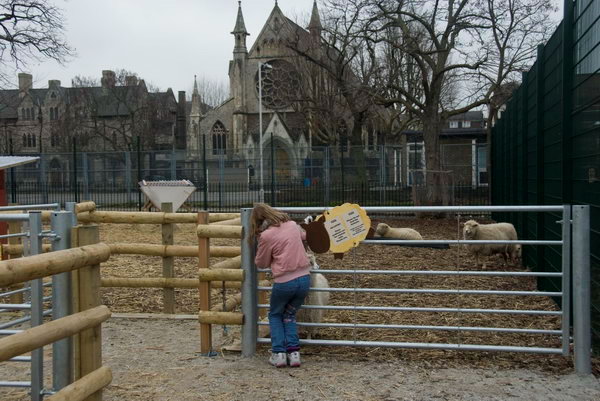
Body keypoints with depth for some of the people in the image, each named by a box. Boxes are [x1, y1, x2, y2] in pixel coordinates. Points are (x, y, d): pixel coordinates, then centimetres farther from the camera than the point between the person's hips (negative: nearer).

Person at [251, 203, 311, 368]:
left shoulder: (266, 236, -10)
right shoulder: (292, 225, 7)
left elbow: (261, 263, 4)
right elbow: (304, 235, 31)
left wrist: (260, 241, 12)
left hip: (284, 282, -5)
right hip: (304, 278, 5)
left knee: (275, 315, 19)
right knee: (289, 314, 22)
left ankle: (278, 353, 8)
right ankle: (293, 352, 9)